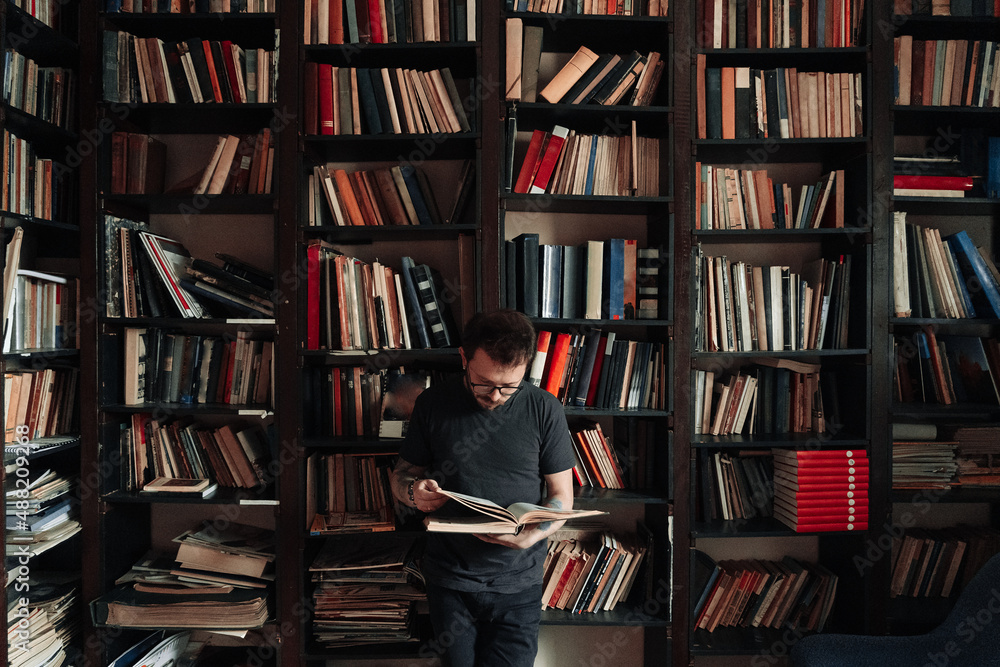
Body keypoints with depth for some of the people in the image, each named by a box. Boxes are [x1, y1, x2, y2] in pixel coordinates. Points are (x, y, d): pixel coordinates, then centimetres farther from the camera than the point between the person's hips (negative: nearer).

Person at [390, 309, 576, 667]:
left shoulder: (545, 410, -6)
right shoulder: (433, 404, -3)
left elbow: (561, 496, 0)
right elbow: (402, 474, 8)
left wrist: (532, 535, -20)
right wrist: (414, 491, -16)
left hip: (517, 583, -1)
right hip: (449, 579, 1)